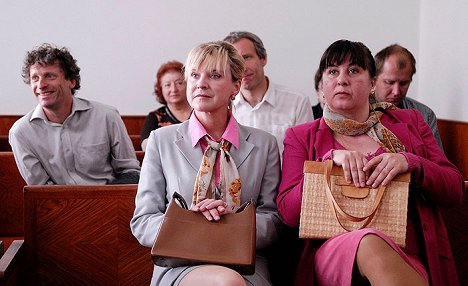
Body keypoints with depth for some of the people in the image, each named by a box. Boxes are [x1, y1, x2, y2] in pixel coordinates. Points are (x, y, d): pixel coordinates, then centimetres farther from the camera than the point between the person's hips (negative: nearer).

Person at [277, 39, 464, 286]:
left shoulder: (409, 122, 18)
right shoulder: (301, 136, 15)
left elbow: (455, 190, 11)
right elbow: (288, 213, 3)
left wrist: (410, 163, -9)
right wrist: (330, 160, -10)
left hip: (407, 256, 2)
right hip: (334, 252, -1)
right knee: (371, 243, -37)